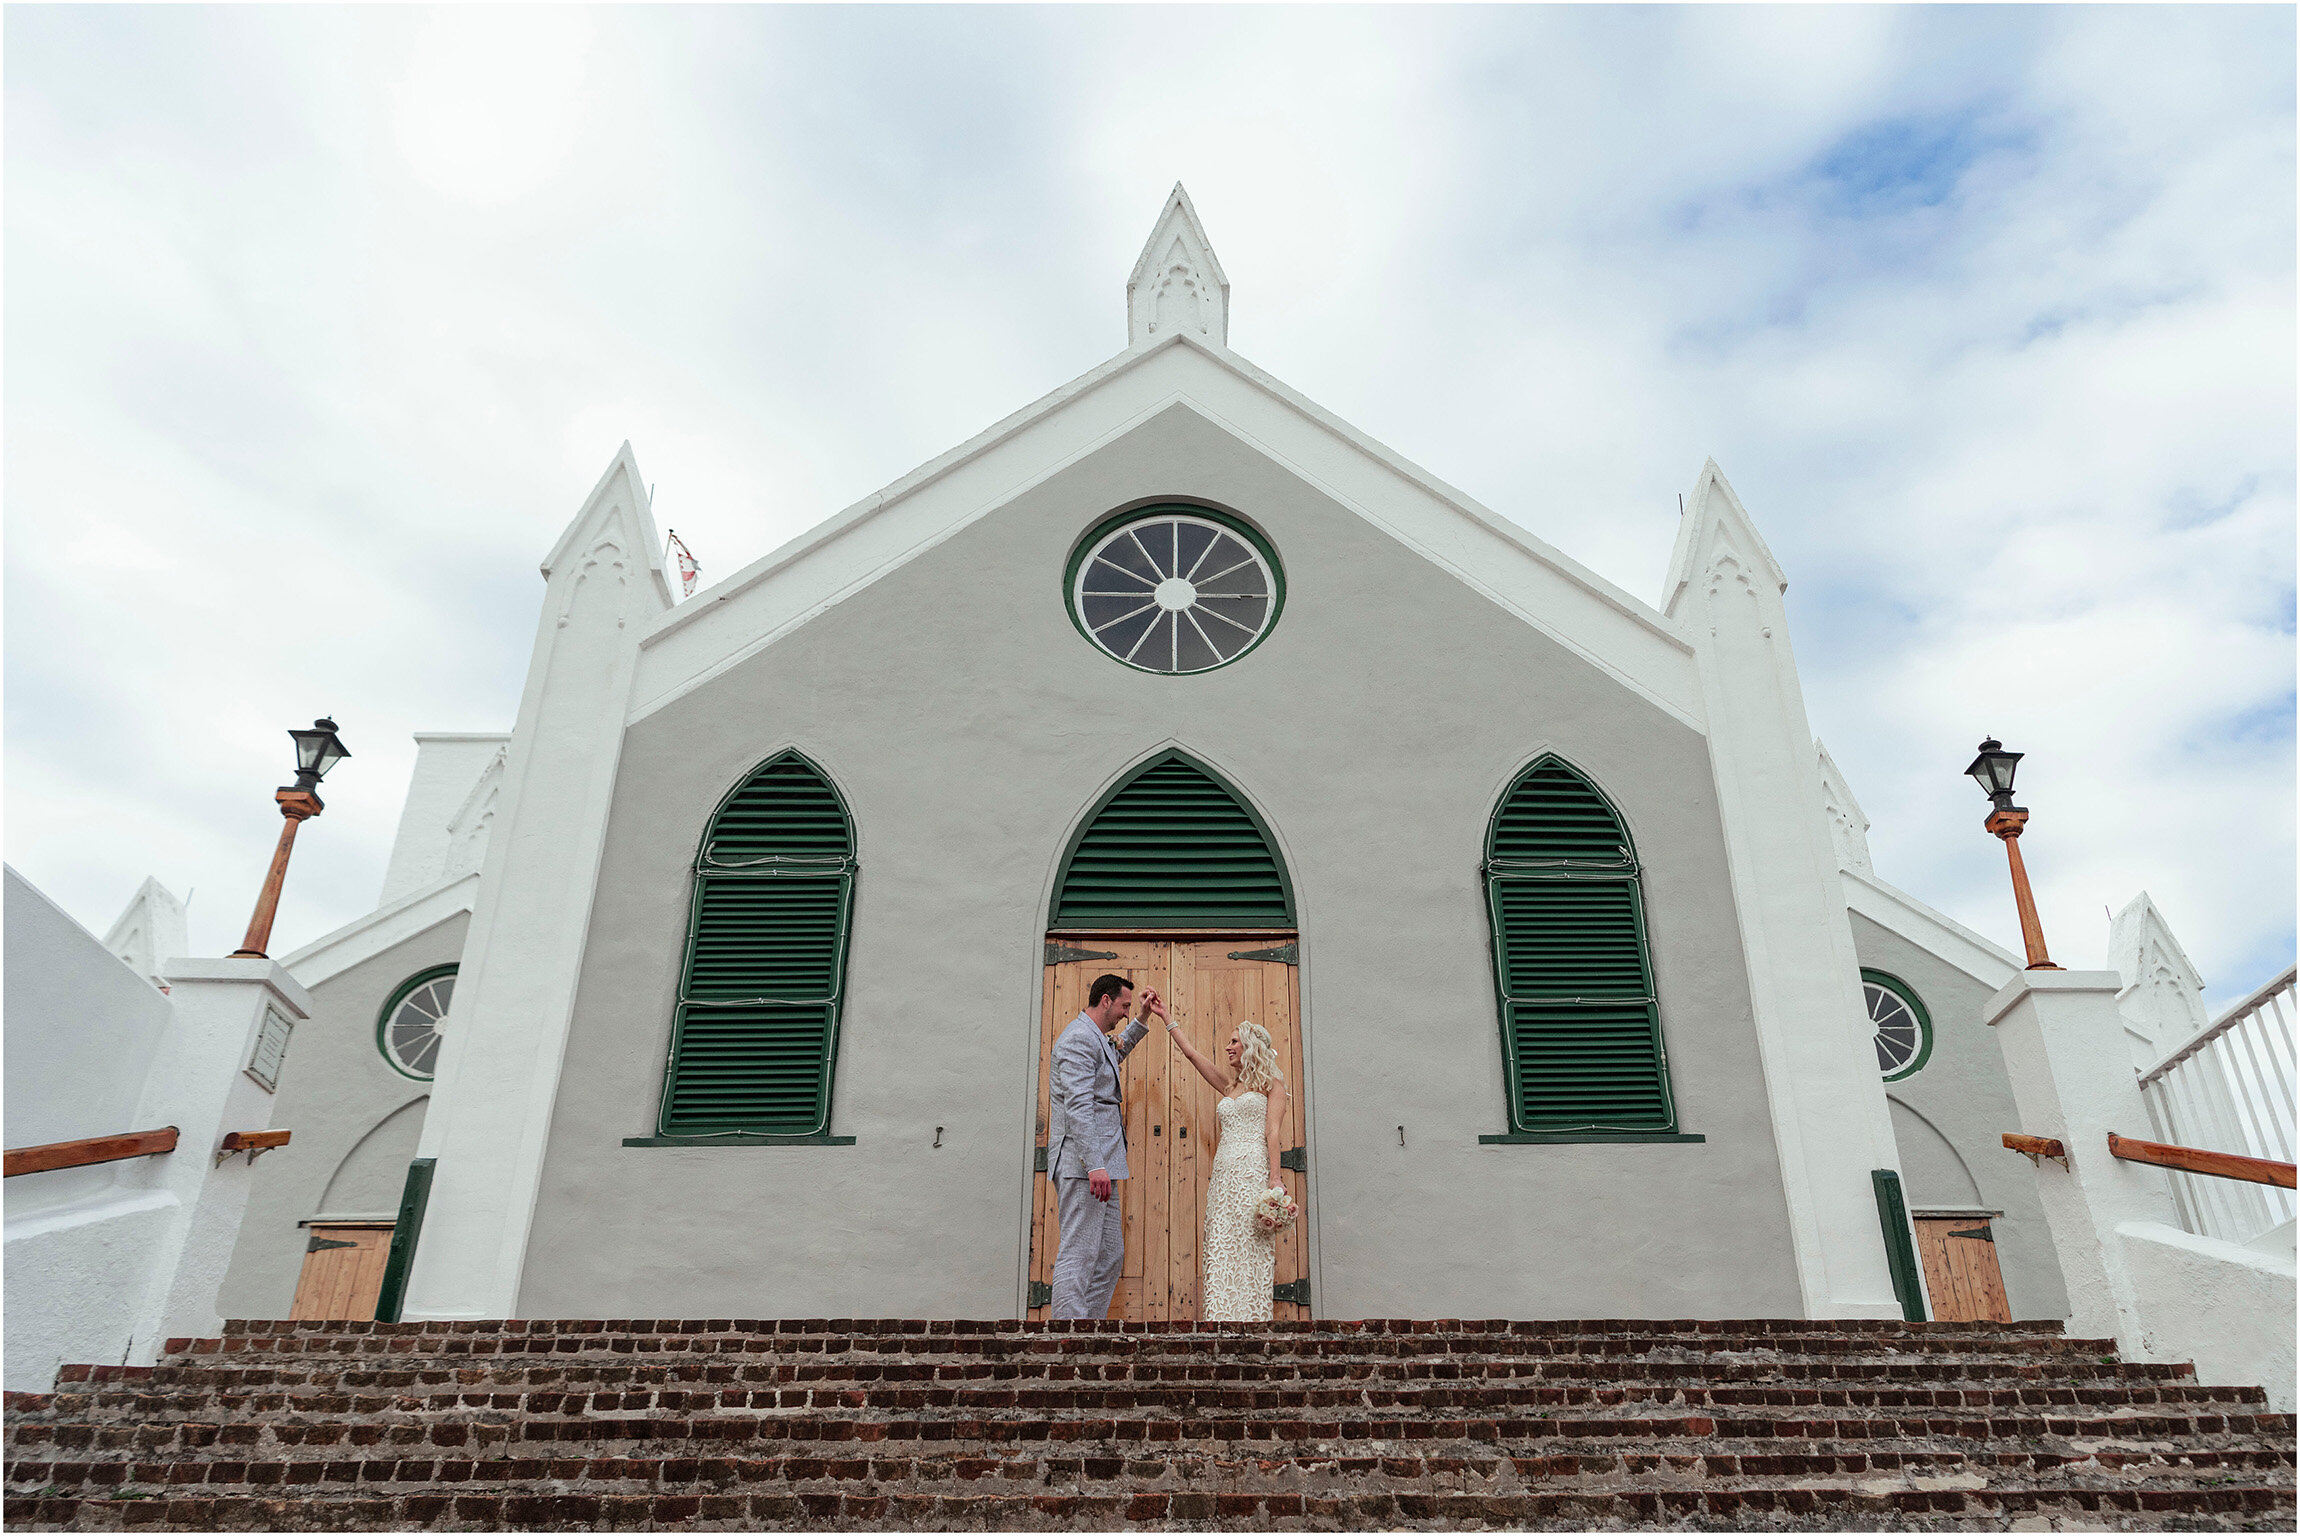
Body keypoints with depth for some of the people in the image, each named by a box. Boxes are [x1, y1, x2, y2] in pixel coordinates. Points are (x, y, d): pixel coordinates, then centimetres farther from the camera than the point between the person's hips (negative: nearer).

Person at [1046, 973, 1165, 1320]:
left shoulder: (1097, 1039, 22)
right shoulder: (1080, 1037, -11)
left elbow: (1117, 1050, 48)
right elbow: (1078, 1105, -21)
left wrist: (1143, 1019, 37)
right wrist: (1094, 1164, -27)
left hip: (1097, 1166, 11)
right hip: (1083, 1163, -11)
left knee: (1110, 1257, 11)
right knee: (1079, 1254, -11)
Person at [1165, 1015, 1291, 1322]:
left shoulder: (1272, 1084, 6)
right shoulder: (1230, 1085, 22)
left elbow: (1273, 1131, -5)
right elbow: (1192, 1053, 23)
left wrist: (1275, 1179, -14)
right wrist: (1165, 1018, 24)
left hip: (1253, 1171, -6)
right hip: (1223, 1173, 6)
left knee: (1249, 1248, -10)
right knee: (1221, 1249, -1)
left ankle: (1250, 1318, -9)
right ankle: (1224, 1319, -2)